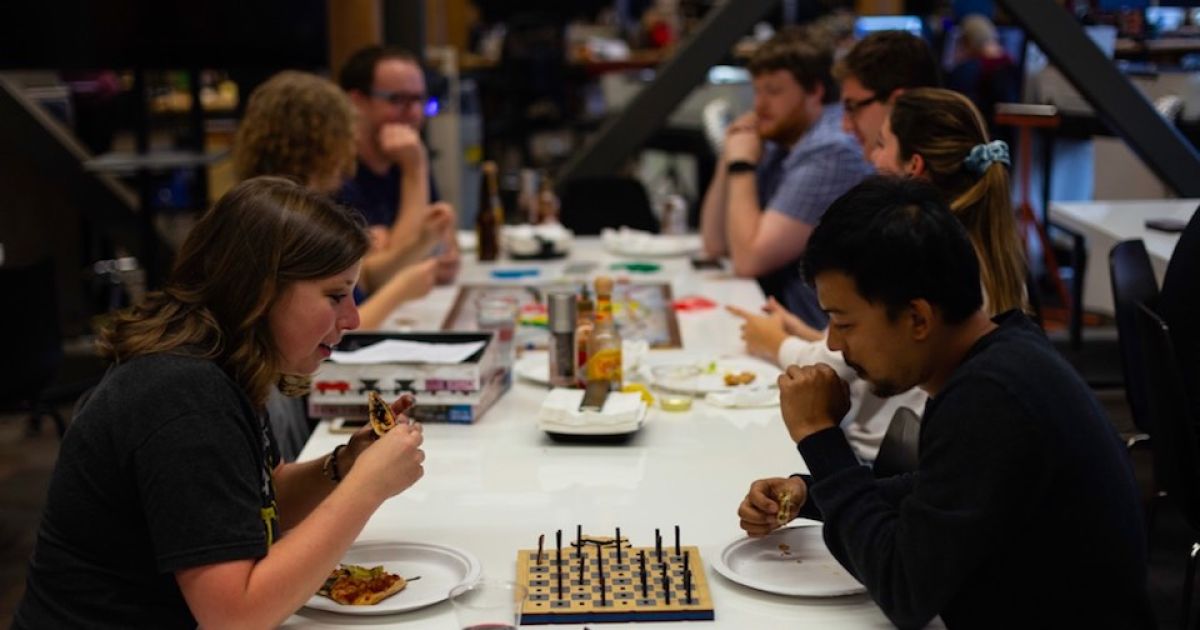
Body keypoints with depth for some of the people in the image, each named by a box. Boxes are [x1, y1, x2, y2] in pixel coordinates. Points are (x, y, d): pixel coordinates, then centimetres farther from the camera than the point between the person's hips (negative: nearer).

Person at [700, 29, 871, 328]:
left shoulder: (831, 151, -19)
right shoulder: (780, 143, 9)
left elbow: (748, 259, -20)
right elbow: (715, 245, 11)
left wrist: (741, 165, -11)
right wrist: (728, 160, 0)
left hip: (815, 332, -8)